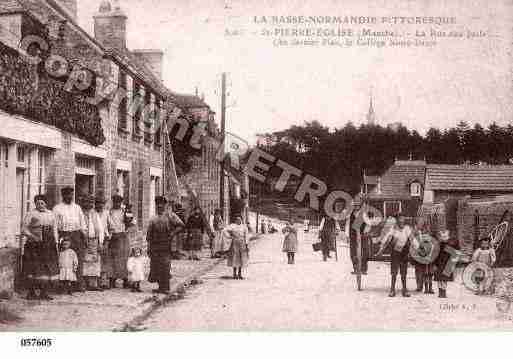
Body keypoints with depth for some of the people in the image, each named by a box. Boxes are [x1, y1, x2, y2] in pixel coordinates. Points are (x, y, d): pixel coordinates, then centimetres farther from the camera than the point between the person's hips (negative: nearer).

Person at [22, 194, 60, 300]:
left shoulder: (50, 214, 14)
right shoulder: (31, 214, 1)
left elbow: (54, 229, 19)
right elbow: (24, 229, -3)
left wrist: (55, 240, 9)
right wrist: (32, 236, -17)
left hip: (48, 246, 4)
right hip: (34, 245, -4)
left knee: (47, 268, 1)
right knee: (33, 269, -3)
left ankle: (44, 293, 8)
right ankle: (31, 292, 6)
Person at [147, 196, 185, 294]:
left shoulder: (170, 215, 2)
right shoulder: (153, 219, 15)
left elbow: (181, 225, -6)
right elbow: (149, 235, 13)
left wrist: (173, 233, -15)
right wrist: (148, 248, 6)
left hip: (166, 245, -5)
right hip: (155, 246, 5)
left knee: (165, 266, -6)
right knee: (155, 266, 5)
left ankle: (165, 288, 0)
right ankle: (161, 286, 17)